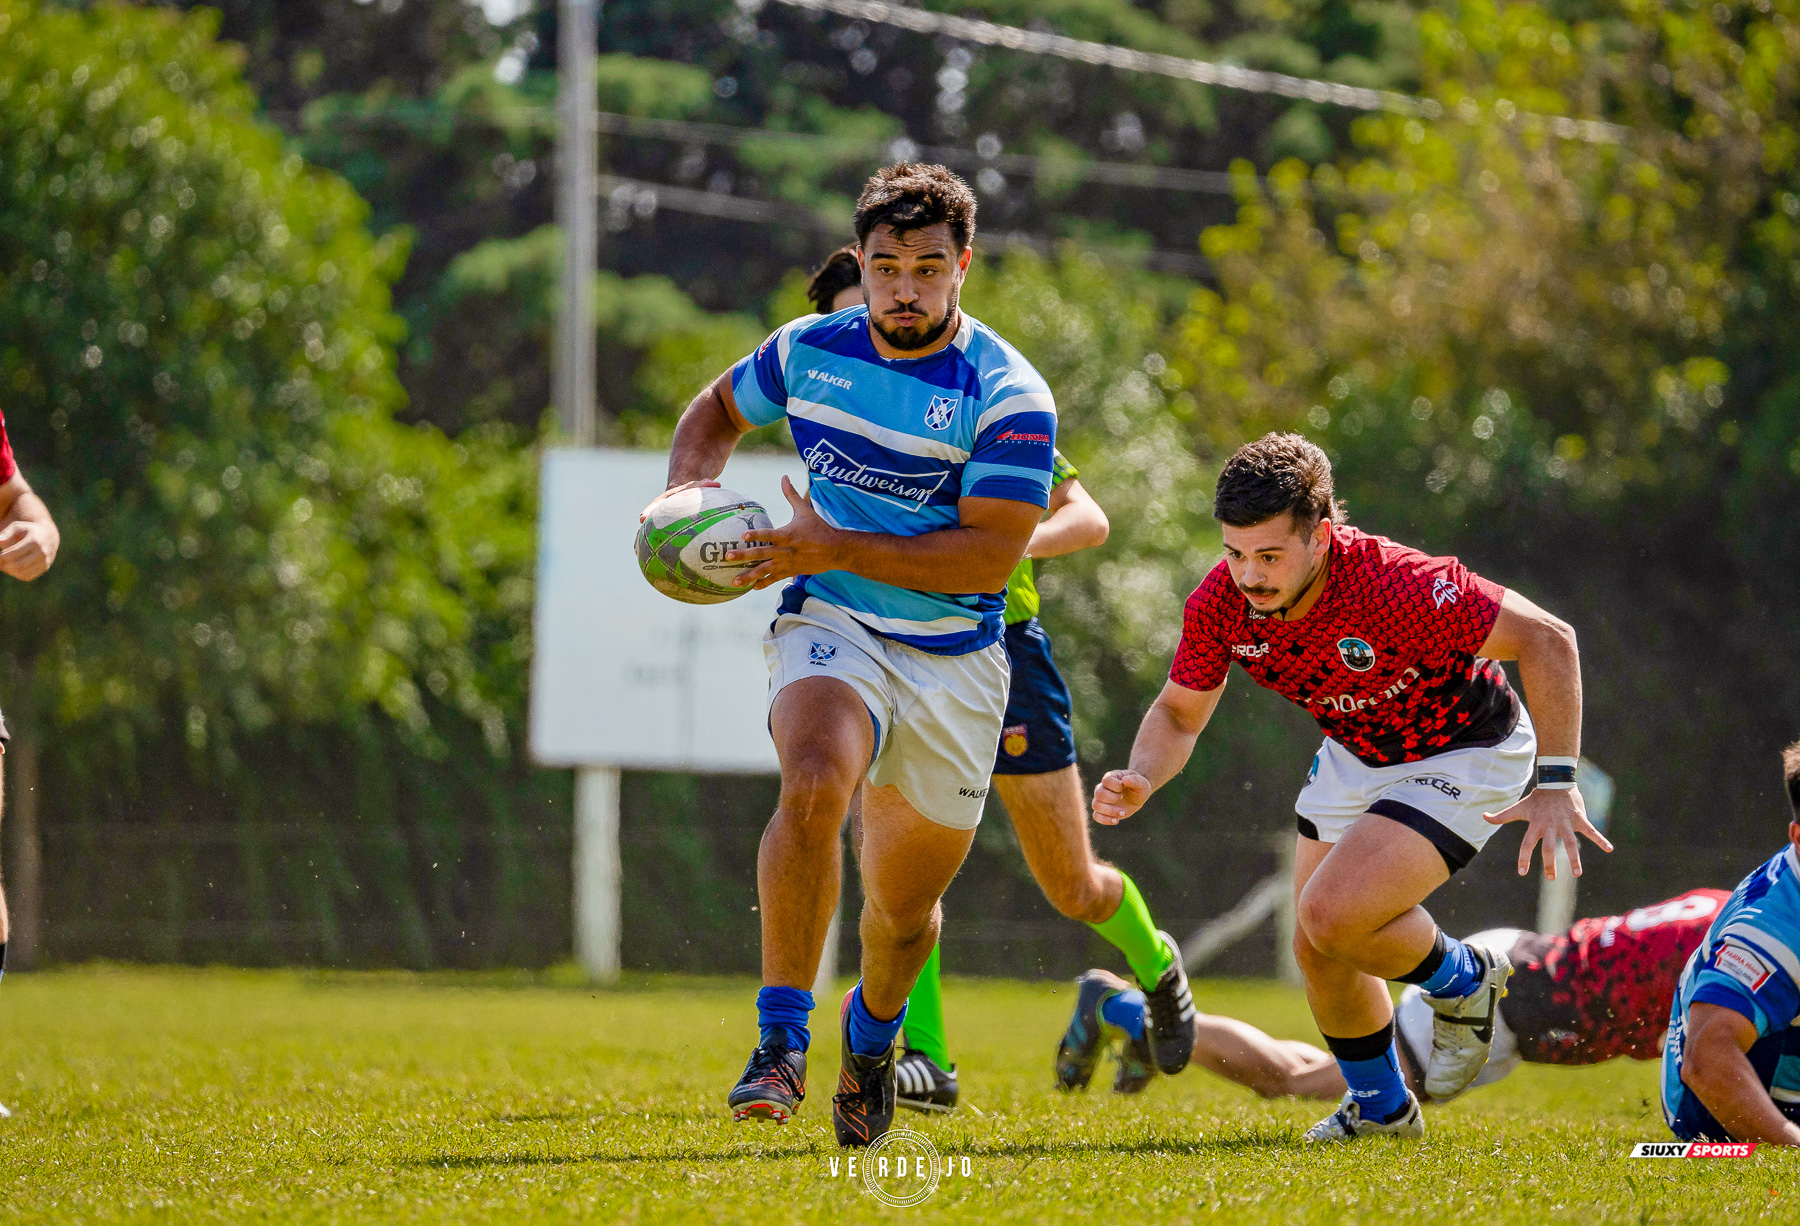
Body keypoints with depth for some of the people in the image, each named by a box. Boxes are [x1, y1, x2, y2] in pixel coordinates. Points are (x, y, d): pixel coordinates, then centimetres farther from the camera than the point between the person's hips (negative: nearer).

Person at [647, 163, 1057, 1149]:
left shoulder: (1008, 395, -13)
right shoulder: (808, 351, 0)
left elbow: (992, 551, -19)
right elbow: (719, 411, 20)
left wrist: (836, 548, -23)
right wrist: (687, 484, -2)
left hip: (955, 660, 0)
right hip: (831, 629, 0)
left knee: (905, 902, 11)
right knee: (813, 785, -33)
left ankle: (871, 1035, 46)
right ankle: (779, 1045, -31)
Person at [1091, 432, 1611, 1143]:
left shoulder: (1396, 586, -37)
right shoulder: (1220, 604, -20)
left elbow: (1547, 639, -30)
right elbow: (1179, 713, -3)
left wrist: (1556, 785, -34)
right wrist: (1141, 779, -25)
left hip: (1465, 753, -6)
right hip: (1356, 756, 7)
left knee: (1332, 915, -23)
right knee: (1317, 951, 9)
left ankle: (1463, 979, 8)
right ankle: (1381, 1108, 36)